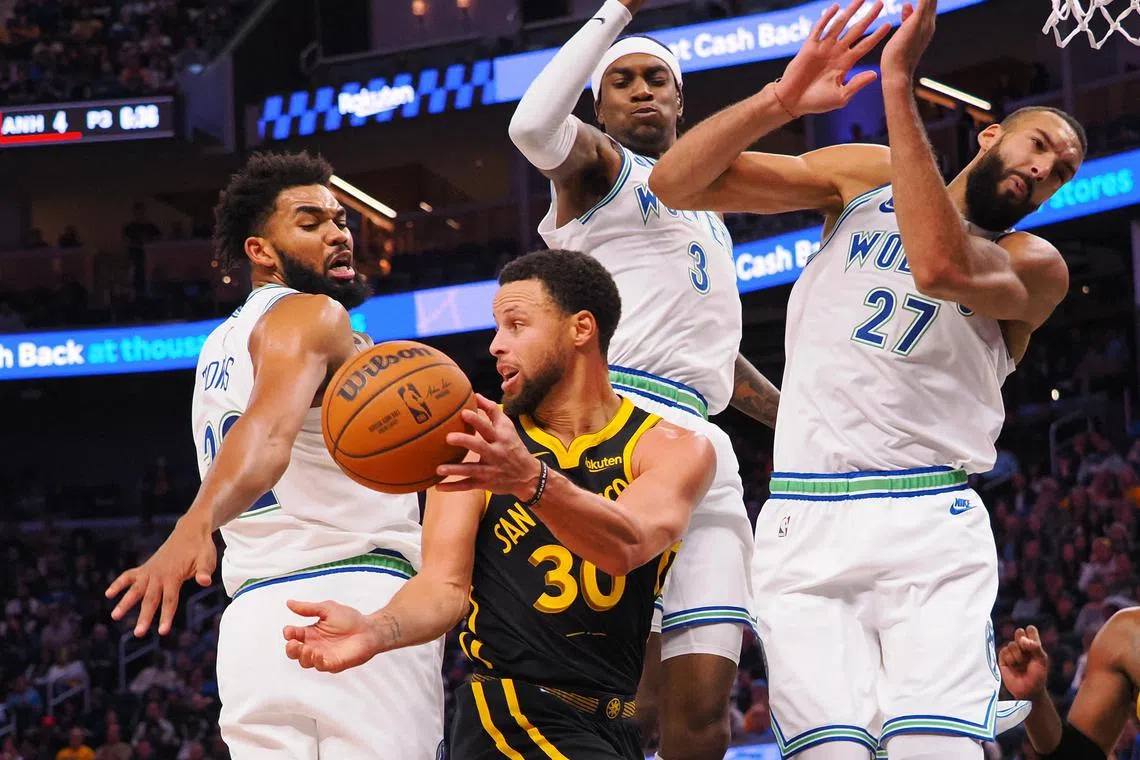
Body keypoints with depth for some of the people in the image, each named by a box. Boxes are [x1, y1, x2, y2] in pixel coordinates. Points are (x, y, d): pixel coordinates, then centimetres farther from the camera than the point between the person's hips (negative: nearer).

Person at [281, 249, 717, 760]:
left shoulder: (671, 448, -1)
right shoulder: (475, 446, 3)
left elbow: (627, 547, -23)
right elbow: (445, 585, -8)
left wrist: (531, 479, -41)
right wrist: (377, 630, -30)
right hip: (507, 714, -1)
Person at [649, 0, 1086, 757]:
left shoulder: (1036, 266, 7)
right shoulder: (866, 177, 15)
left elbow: (941, 268, -19)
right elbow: (676, 184, 7)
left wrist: (900, 90, -21)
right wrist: (779, 98, -11)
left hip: (929, 524, -1)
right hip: (805, 524, 1)